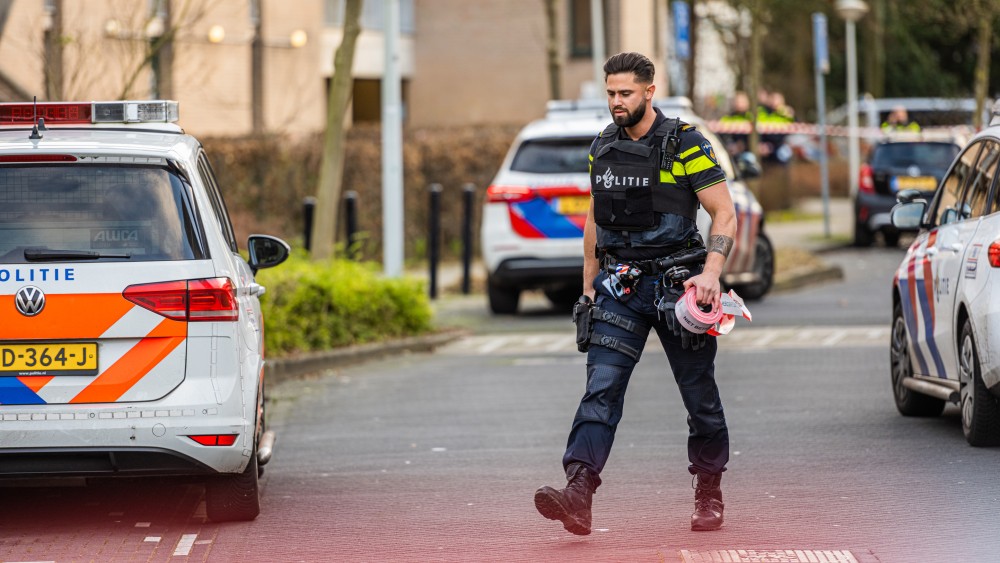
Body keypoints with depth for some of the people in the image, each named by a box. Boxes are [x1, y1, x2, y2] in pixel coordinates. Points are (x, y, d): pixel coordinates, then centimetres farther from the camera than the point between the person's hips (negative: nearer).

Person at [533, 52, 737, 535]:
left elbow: (725, 214, -8)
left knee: (699, 393, 6)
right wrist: (588, 287, 17)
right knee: (601, 387, -12)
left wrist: (711, 273, -21)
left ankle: (709, 495, 24)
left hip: (675, 284, -3)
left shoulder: (685, 145, -7)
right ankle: (578, 495, -26)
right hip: (619, 285, 4)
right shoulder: (602, 148, 9)